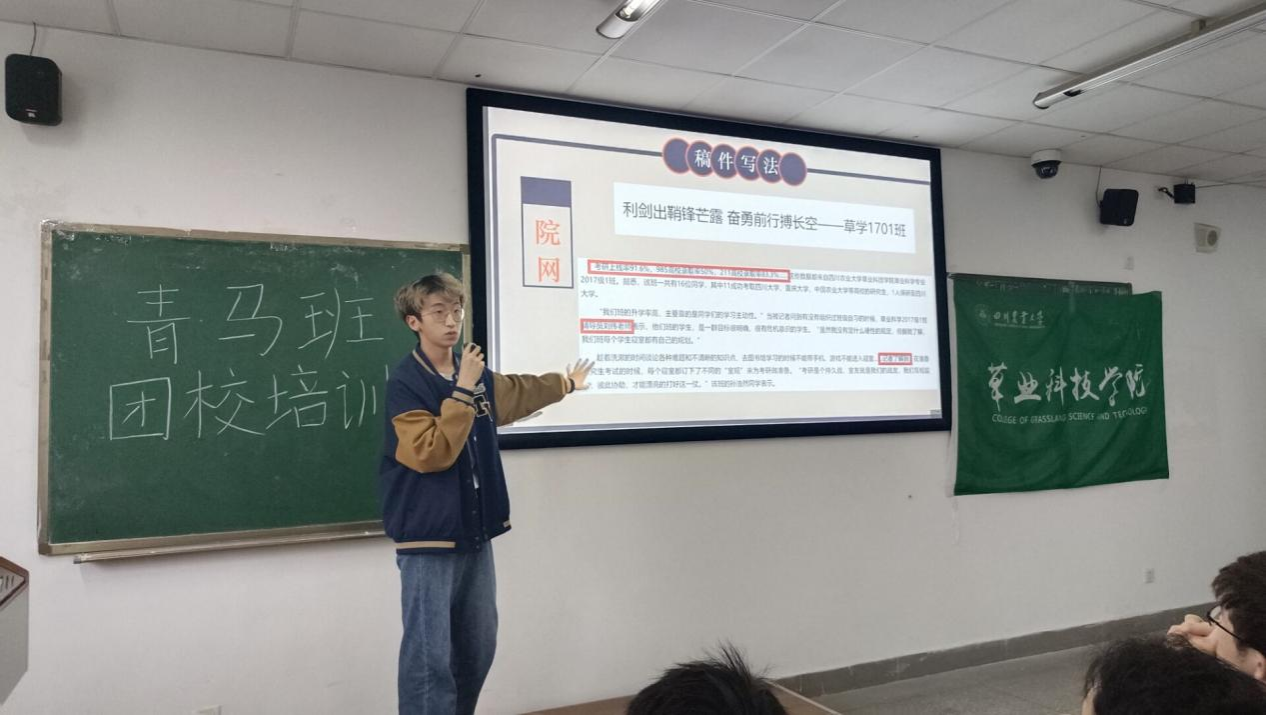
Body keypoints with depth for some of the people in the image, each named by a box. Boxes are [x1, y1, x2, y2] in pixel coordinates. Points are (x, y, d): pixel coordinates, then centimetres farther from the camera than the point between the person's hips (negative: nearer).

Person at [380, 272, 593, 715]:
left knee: (478, 646, 15)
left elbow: (517, 392, 30)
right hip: (428, 537, -7)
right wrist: (462, 390, -23)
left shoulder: (478, 376, 8)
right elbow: (429, 454, -23)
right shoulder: (404, 382, -13)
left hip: (474, 532, 7)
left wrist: (565, 384, 45)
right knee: (429, 655, -6)